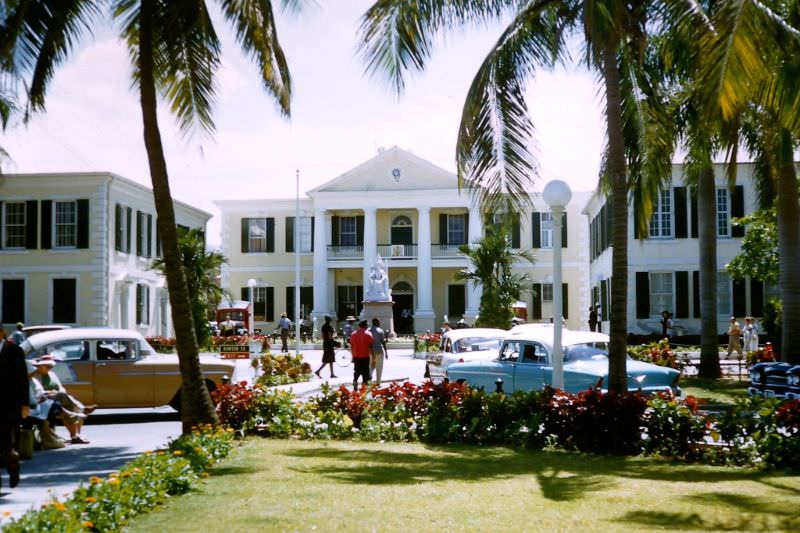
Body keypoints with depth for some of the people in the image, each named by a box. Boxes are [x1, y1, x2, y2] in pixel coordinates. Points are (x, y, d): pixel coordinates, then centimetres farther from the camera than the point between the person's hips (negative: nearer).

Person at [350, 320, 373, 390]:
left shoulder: (353, 334, 4)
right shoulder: (368, 334, -8)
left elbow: (351, 346, 8)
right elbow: (370, 347, -10)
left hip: (356, 357, 4)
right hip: (365, 357, -4)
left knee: (356, 372, 16)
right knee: (365, 373, 4)